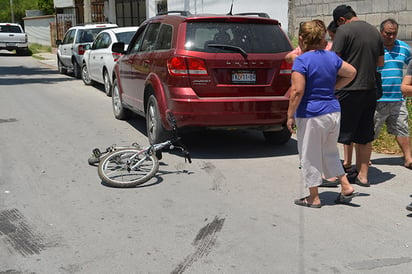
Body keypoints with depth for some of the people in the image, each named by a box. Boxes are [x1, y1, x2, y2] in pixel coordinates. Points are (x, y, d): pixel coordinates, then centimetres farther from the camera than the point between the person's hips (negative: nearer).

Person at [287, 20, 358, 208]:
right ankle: (346, 187, 19)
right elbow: (352, 72, 17)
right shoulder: (331, 56, 6)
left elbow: (297, 91, -21)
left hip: (311, 115, -7)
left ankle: (314, 198, 15)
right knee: (329, 152, 23)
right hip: (333, 111, 7)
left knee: (310, 157, 6)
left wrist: (290, 115, -13)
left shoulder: (301, 61, -14)